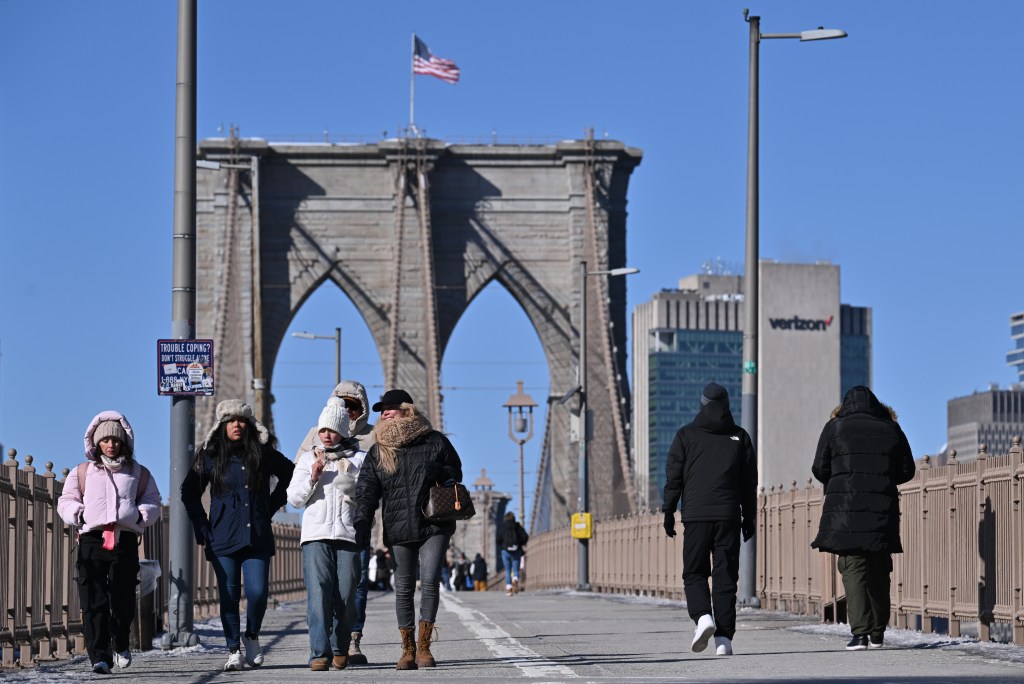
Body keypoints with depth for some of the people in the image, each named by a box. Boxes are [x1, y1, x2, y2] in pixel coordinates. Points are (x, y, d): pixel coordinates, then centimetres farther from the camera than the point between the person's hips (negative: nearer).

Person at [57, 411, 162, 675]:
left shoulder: (138, 473, 17)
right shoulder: (83, 472, 16)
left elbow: (152, 502, 17)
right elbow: (66, 502, 16)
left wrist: (140, 515, -3)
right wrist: (79, 515, -4)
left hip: (125, 541, 1)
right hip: (92, 541, -1)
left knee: (123, 600, 2)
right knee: (94, 603, -10)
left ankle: (120, 645, 28)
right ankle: (99, 656, -12)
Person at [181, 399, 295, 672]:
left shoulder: (263, 453, 4)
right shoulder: (210, 456, 4)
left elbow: (290, 474, 20)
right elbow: (189, 492, 14)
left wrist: (272, 505, 12)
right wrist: (201, 527, 6)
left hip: (257, 536, 0)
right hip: (223, 537, 0)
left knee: (258, 592, -10)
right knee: (229, 596, -1)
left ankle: (252, 636, 17)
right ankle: (233, 651, 10)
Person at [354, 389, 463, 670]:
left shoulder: (434, 441, 3)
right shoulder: (377, 452, 7)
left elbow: (456, 472, 13)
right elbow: (366, 492, 2)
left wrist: (437, 472, -10)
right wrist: (362, 525, -11)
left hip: (434, 526, -2)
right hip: (398, 529, 2)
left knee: (430, 581, -14)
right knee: (403, 589, 3)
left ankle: (424, 646, -5)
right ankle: (408, 650, 10)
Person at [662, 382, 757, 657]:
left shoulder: (686, 435, 4)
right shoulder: (740, 437, 9)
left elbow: (674, 477, 1)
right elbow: (749, 482, 10)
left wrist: (668, 512, 5)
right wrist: (749, 518, 15)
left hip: (695, 515, -1)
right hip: (729, 516, 1)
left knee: (694, 573, 7)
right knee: (725, 576, 2)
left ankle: (702, 616, -20)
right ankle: (724, 638, -4)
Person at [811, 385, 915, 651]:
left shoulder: (834, 428, 3)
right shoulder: (891, 429, 9)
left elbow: (820, 469, 2)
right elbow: (906, 470, 11)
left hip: (845, 509, -2)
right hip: (883, 508, 2)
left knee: (853, 568, -4)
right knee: (879, 570, 13)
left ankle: (860, 632, -17)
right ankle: (877, 632, 18)